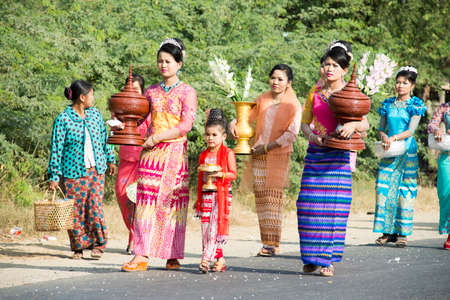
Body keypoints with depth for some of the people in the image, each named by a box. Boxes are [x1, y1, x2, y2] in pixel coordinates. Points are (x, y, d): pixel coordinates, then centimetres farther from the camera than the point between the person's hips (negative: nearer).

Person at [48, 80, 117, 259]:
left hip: (96, 170, 3)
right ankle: (78, 247, 12)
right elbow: (56, 149, -7)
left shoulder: (95, 114, 7)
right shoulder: (63, 120, -8)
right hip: (74, 172, -3)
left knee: (95, 207, -5)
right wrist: (54, 176, -8)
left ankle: (97, 244, 7)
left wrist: (110, 160, 23)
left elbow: (104, 138, 20)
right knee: (76, 210, -1)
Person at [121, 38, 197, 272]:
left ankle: (173, 256, 5)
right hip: (152, 153, 3)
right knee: (146, 201, -7)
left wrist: (157, 138, -14)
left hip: (175, 152, -3)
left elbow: (186, 125, -10)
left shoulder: (187, 93, 1)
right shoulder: (151, 92, 14)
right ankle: (141, 255, -11)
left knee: (172, 202, -2)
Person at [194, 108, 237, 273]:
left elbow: (233, 174, -5)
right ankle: (220, 259, 9)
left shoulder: (228, 153, -2)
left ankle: (206, 258, -19)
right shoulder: (204, 155, 14)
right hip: (206, 195, 6)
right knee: (206, 227, 2)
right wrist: (198, 199, 18)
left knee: (216, 226, -13)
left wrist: (220, 174, -22)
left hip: (221, 193, -6)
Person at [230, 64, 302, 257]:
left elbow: (291, 134, -9)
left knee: (273, 197, -10)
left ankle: (273, 244, -10)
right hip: (258, 155, 5)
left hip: (279, 155, -5)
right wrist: (234, 123, 4)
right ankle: (267, 243, 5)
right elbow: (247, 116, 26)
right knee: (261, 197, 1)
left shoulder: (293, 106, -2)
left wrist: (267, 147, -14)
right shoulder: (262, 100, 11)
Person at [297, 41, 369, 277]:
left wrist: (353, 125, -28)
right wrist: (312, 136, -7)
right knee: (310, 202, -2)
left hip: (337, 154, -3)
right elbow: (304, 122, 14)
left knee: (334, 204, -6)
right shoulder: (315, 92, 10)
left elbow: (365, 124, -6)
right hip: (315, 152, 3)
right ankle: (311, 258, 8)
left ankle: (327, 259, 0)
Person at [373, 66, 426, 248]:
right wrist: (384, 137, -10)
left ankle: (402, 233, 0)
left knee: (405, 190, -4)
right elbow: (381, 129, 12)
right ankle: (387, 231, 1)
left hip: (407, 151, -3)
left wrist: (394, 138, -24)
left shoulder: (415, 106, 0)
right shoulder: (388, 105, 12)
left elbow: (410, 131, -10)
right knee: (385, 189, -4)